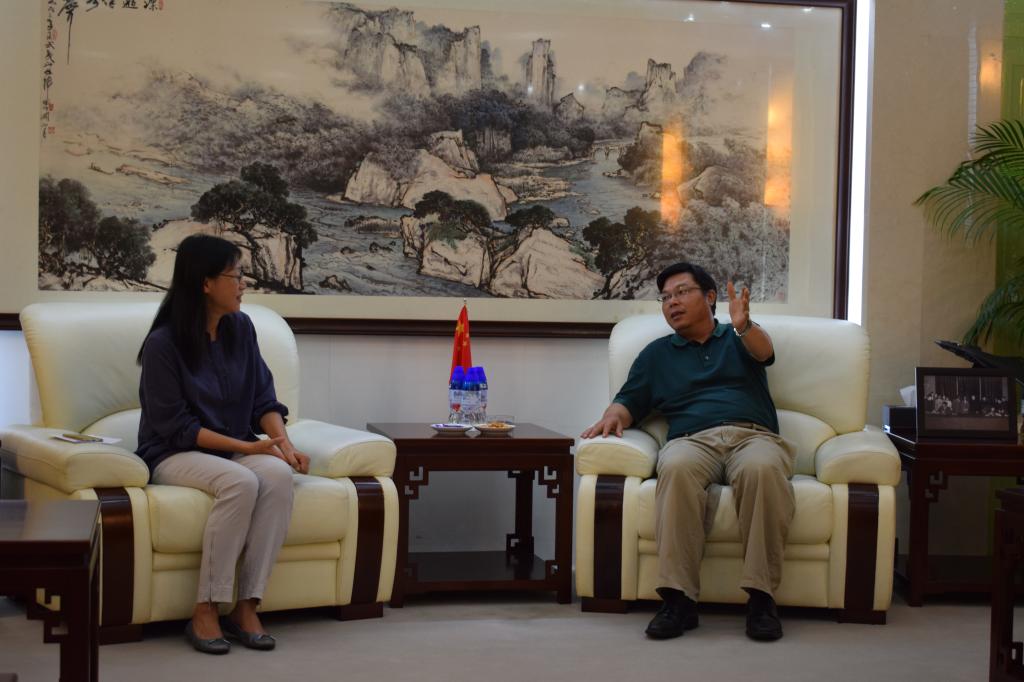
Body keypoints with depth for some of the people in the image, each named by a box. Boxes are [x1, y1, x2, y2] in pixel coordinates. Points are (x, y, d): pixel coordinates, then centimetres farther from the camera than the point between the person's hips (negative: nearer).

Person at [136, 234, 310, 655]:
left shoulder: (241, 328, 4)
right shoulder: (163, 343, -13)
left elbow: (264, 398, 6)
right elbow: (176, 426, -14)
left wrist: (283, 443, -13)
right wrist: (246, 446, -18)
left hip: (236, 450, 5)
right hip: (176, 455, -5)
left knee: (278, 474, -29)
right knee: (241, 482, -35)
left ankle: (246, 606, -25)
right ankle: (205, 611, -25)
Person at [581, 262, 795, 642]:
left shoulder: (737, 339, 24)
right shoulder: (657, 354, 29)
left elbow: (762, 351, 1)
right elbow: (629, 403, 23)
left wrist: (743, 325, -23)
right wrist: (612, 417, -2)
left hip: (753, 436, -1)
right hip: (692, 440, 1)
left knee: (762, 469, -38)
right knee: (676, 468, -37)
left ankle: (761, 596, -34)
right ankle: (678, 598, -39)